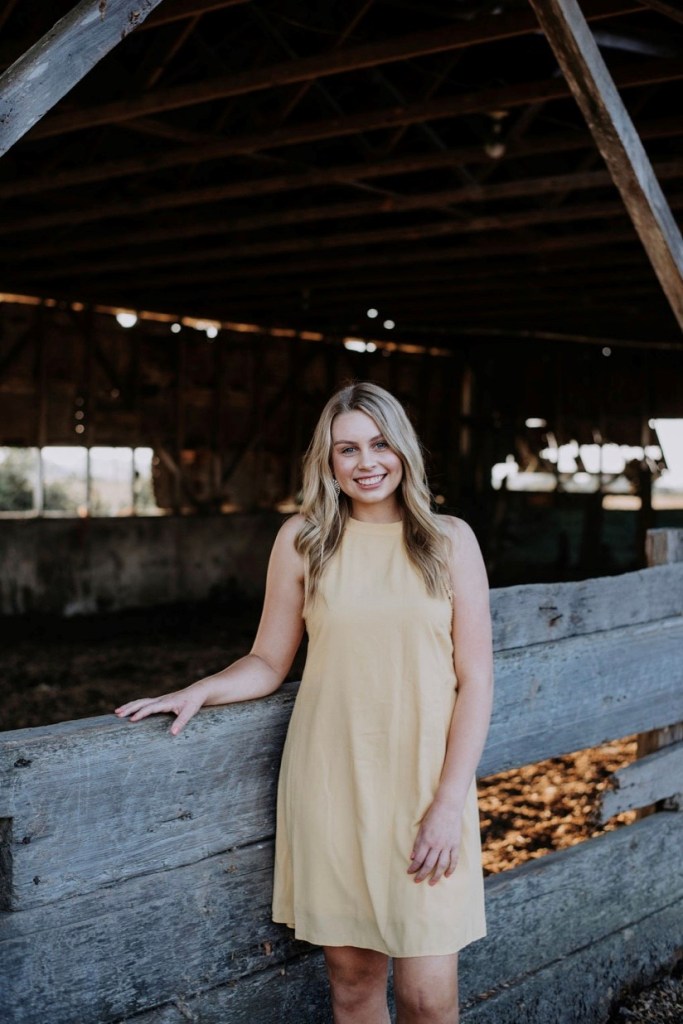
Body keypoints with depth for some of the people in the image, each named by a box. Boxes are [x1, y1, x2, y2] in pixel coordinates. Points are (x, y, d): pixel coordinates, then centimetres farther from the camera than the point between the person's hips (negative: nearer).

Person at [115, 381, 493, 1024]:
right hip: (329, 781, 1)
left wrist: (449, 801, -8)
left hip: (425, 781, -1)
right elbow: (268, 662, 11)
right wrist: (199, 691, -7)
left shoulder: (449, 541, 2)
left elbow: (474, 680, -1)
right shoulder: (302, 540, 4)